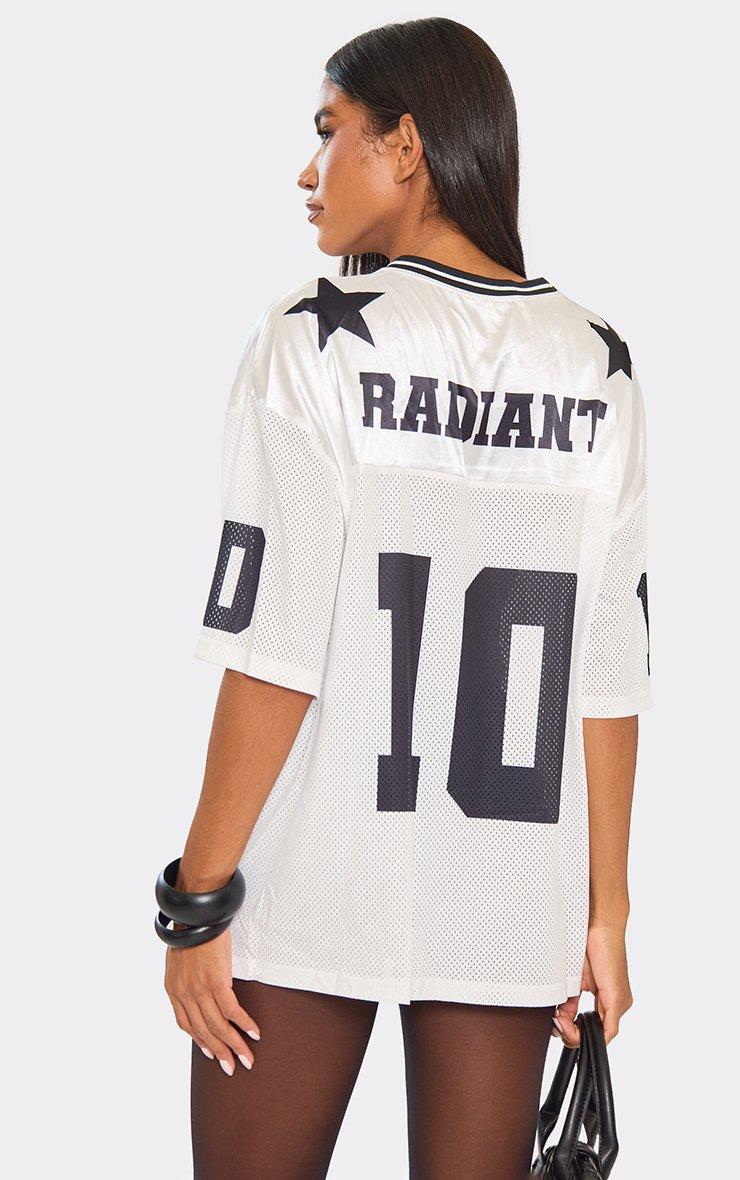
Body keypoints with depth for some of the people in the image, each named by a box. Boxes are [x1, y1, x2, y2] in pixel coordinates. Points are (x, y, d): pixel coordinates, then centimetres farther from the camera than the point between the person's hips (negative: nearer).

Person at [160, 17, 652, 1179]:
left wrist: (199, 895, -6)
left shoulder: (321, 337, -7)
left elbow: (275, 648, -12)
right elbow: (613, 669, 1)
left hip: (312, 880, -3)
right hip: (511, 900, 4)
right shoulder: (596, 365, 3)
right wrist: (606, 910, 8)